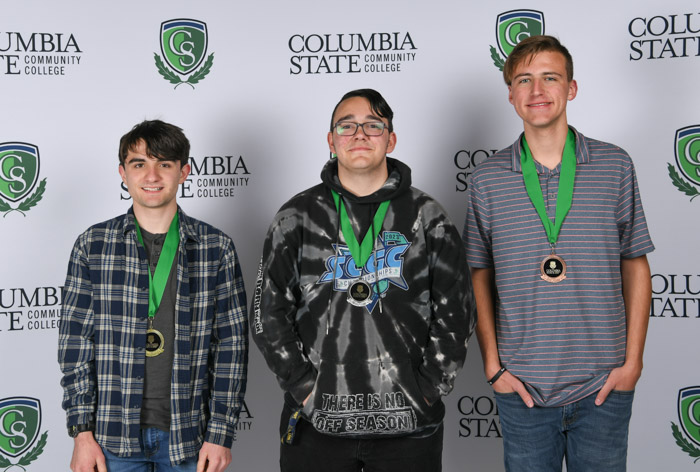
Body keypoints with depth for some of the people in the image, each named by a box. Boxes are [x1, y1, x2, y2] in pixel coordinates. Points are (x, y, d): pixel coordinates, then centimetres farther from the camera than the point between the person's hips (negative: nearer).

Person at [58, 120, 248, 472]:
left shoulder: (216, 248, 0)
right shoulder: (93, 245, 1)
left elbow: (231, 344, 0)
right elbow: (75, 340, 2)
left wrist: (221, 433, -4)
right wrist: (82, 431, -3)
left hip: (188, 433, 0)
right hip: (114, 434, 0)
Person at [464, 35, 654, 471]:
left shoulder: (615, 165, 1)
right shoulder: (488, 178, 1)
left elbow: (635, 266, 5)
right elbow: (479, 275, 5)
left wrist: (633, 360, -1)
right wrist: (493, 365, -1)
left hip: (603, 385, 0)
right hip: (521, 386, 0)